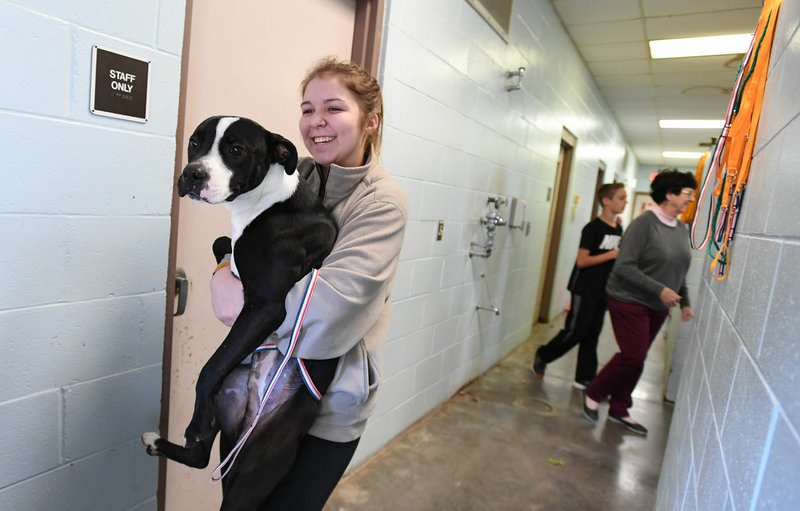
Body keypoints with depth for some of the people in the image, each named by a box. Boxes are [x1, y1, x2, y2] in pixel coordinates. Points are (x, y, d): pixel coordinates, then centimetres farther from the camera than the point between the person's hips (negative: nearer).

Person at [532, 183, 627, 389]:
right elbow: (582, 261, -19)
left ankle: (585, 378, 17)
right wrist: (611, 255, -20)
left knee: (591, 335, 9)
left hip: (603, 291, 7)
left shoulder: (618, 229, 8)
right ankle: (542, 356, 18)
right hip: (584, 289, -7)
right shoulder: (593, 228, -14)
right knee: (575, 331, -3)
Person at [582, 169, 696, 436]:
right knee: (632, 357, -9)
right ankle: (593, 393, 14)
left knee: (635, 358, 12)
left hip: (657, 307, 7)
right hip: (630, 301, -7)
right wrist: (660, 290, -24)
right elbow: (624, 267, -22)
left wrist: (685, 302, 13)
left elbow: (680, 271, 16)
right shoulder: (644, 223, -18)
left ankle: (618, 410, 26)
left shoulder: (682, 229, 5)